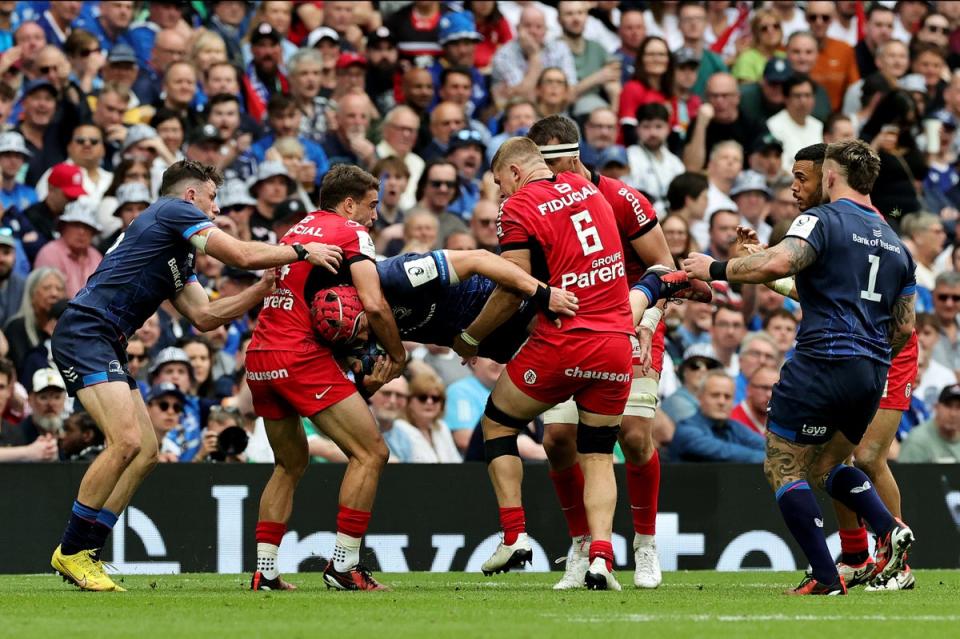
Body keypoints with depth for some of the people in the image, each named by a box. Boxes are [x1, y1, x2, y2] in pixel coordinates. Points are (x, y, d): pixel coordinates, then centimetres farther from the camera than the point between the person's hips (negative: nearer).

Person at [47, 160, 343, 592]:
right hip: (84, 333, -11)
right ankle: (71, 551, -11)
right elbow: (241, 255, -10)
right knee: (126, 441, -20)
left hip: (105, 345, 11)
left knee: (146, 451, 8)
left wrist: (266, 287, 18)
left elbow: (204, 316, 22)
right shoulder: (174, 210, -2)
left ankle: (84, 554, 9)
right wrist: (301, 252, -1)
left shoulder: (178, 258, 25)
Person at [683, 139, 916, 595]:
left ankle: (826, 578, -7)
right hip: (872, 375, 8)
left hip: (823, 364, -8)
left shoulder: (823, 220, -6)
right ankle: (890, 531, 0)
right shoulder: (894, 242, 17)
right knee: (825, 466, 24)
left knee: (783, 468, 2)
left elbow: (778, 263, -25)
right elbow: (905, 327, 18)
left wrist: (715, 269, -13)